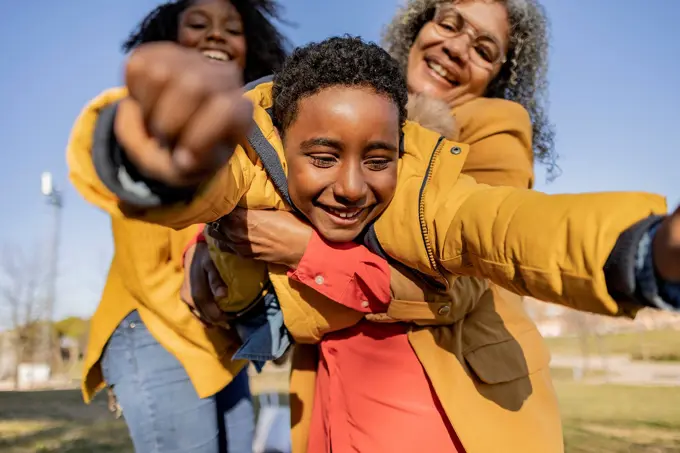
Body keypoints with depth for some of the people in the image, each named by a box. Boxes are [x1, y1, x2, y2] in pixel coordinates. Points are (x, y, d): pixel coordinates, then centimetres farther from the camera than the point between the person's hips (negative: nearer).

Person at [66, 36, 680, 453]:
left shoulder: (418, 190, -31)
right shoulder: (259, 149, -25)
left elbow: (514, 223, -50)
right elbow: (209, 177, -46)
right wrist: (170, 159, -70)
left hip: (452, 362, -1)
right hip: (335, 368, 2)